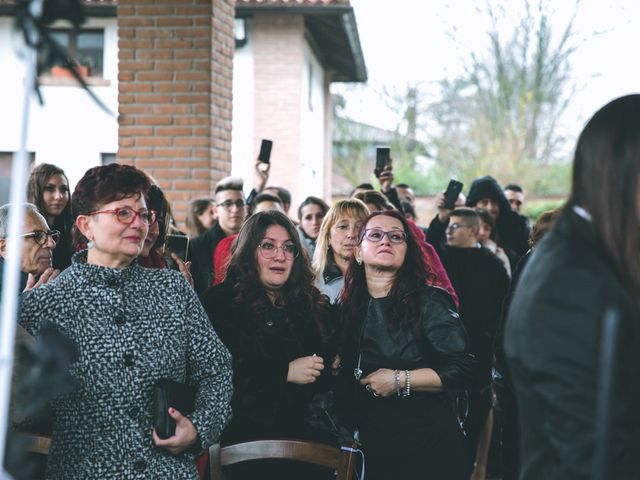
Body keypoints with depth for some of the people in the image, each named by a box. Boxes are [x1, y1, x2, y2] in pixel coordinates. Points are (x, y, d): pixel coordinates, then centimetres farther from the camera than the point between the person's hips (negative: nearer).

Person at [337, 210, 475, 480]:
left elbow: (463, 369, -16)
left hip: (428, 444, -4)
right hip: (372, 445, 4)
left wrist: (400, 381, -18)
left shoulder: (429, 302, -8)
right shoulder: (347, 308, 6)